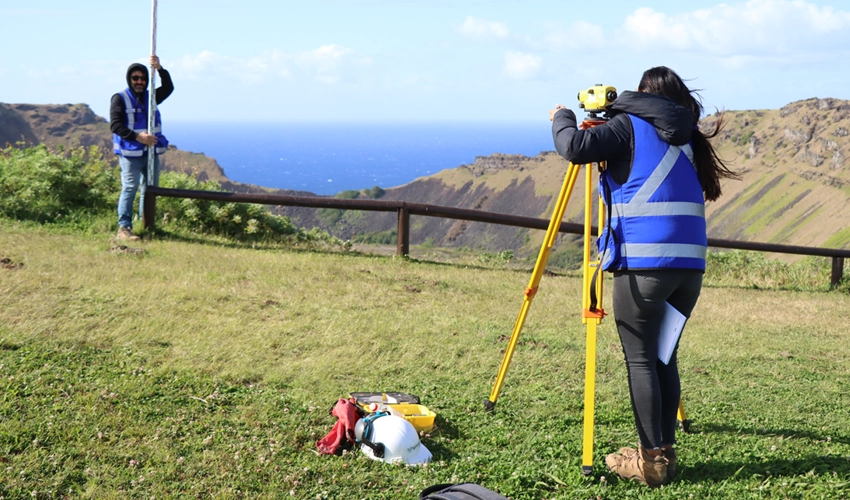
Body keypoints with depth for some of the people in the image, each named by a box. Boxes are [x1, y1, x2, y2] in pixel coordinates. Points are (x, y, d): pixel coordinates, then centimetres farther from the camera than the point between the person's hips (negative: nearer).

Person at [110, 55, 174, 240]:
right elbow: (115, 125, -11)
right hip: (130, 153, -6)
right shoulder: (120, 98, -2)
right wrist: (137, 137, -20)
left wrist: (160, 69, -14)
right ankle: (124, 228, -11)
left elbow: (168, 88, 1)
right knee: (129, 189, -11)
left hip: (151, 152, 6)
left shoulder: (150, 97, 15)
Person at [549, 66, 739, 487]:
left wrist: (562, 118, 12)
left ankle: (651, 460, -1)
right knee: (663, 356, 13)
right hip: (690, 261, 6)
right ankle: (665, 452, 16)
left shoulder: (630, 125, 3)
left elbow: (575, 148, -11)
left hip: (642, 260, -6)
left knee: (640, 359, -1)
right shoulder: (687, 138, 19)